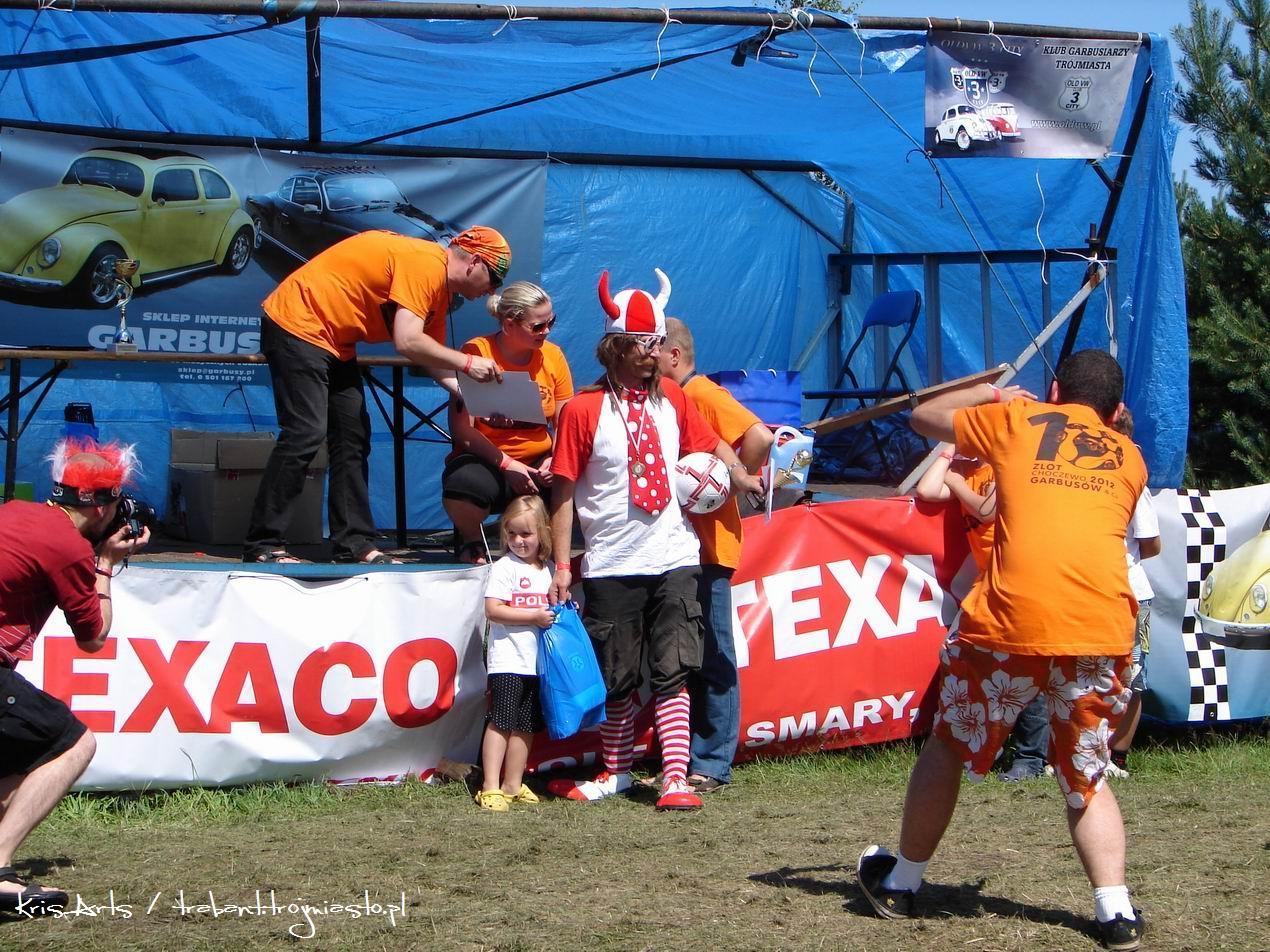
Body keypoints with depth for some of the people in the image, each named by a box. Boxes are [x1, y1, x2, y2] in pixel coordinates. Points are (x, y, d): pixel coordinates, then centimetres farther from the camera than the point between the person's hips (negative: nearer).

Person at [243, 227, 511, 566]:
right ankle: (262, 546, -12)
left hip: (334, 341, 11)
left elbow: (432, 354, 9)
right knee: (306, 433, -15)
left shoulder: (438, 283, 11)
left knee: (353, 436, 7)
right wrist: (467, 363, -19)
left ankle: (353, 543, 9)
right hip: (296, 321, -11)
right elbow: (407, 341, -28)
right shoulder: (426, 264, -20)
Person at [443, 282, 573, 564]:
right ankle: (471, 540, -1)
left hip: (539, 462, 3)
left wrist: (555, 460, -15)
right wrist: (506, 465, -20)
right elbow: (462, 428, -11)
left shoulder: (552, 356, 5)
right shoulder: (477, 353, -7)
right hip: (485, 461, -3)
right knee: (462, 489, -39)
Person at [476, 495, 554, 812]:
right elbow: (493, 609, -15)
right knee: (501, 722, -11)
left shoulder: (546, 571, 14)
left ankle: (513, 785, 18)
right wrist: (534, 616, -17)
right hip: (508, 661, -6)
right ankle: (491, 788, -12)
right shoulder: (504, 568, -6)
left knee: (525, 726, 10)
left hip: (537, 663, 6)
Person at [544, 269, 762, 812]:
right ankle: (616, 771, 24)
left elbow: (710, 443, 20)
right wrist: (561, 566, -7)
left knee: (673, 672, -3)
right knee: (616, 677, 7)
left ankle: (675, 779, -4)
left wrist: (740, 475, 0)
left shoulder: (671, 398, 7)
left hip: (674, 560, 3)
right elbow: (563, 493, -4)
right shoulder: (583, 410, -6)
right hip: (611, 565, -2)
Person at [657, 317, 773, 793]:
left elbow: (758, 437, -24)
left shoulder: (703, 394, -11)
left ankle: (712, 764, 1)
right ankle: (688, 756, 17)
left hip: (708, 545, -9)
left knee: (712, 658, -3)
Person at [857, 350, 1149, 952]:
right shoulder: (1129, 458, 21)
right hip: (1101, 627, 2)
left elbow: (925, 417, 26)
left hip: (1010, 622, -2)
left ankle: (901, 883, 30)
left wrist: (989, 393, 42)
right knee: (1086, 776, 18)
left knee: (950, 748, 19)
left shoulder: (1018, 420, 14)